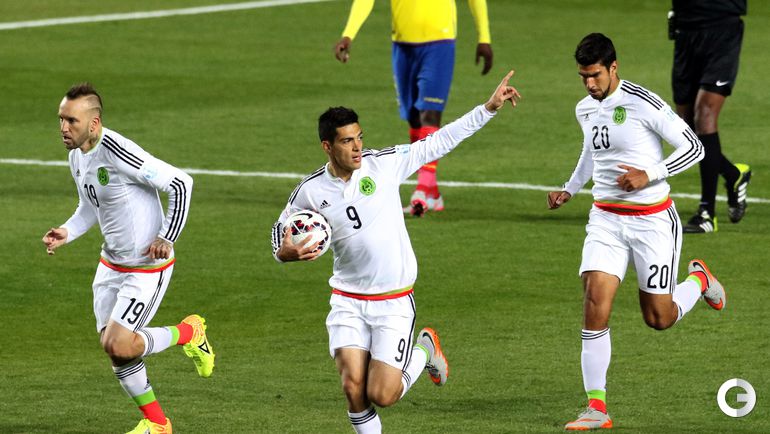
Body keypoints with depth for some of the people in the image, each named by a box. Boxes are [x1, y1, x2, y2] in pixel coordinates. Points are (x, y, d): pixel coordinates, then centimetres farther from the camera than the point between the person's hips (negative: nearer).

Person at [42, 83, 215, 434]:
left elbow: (180, 184, -25)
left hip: (148, 267, -9)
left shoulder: (117, 153, -28)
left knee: (117, 346, -14)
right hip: (111, 262, 9)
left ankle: (189, 332, 12)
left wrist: (167, 238, -21)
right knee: (111, 346, 9)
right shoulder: (77, 157, 2)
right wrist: (66, 233, -1)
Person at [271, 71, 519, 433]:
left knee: (381, 396, -8)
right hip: (347, 302, 1)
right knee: (353, 388, -14)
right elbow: (282, 228, 12)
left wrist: (489, 108, -3)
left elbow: (439, 142, 0)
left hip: (394, 303, -1)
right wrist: (284, 252, -12)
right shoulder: (311, 191, -4)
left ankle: (424, 350, 23)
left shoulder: (384, 164, -8)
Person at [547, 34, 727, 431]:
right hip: (605, 219, 5)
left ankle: (698, 280, 38)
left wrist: (649, 175, -22)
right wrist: (569, 189, 14)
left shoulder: (643, 104, -16)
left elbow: (694, 148, -12)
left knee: (659, 319, 4)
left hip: (653, 220, -5)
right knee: (595, 305, -14)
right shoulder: (585, 110, 5)